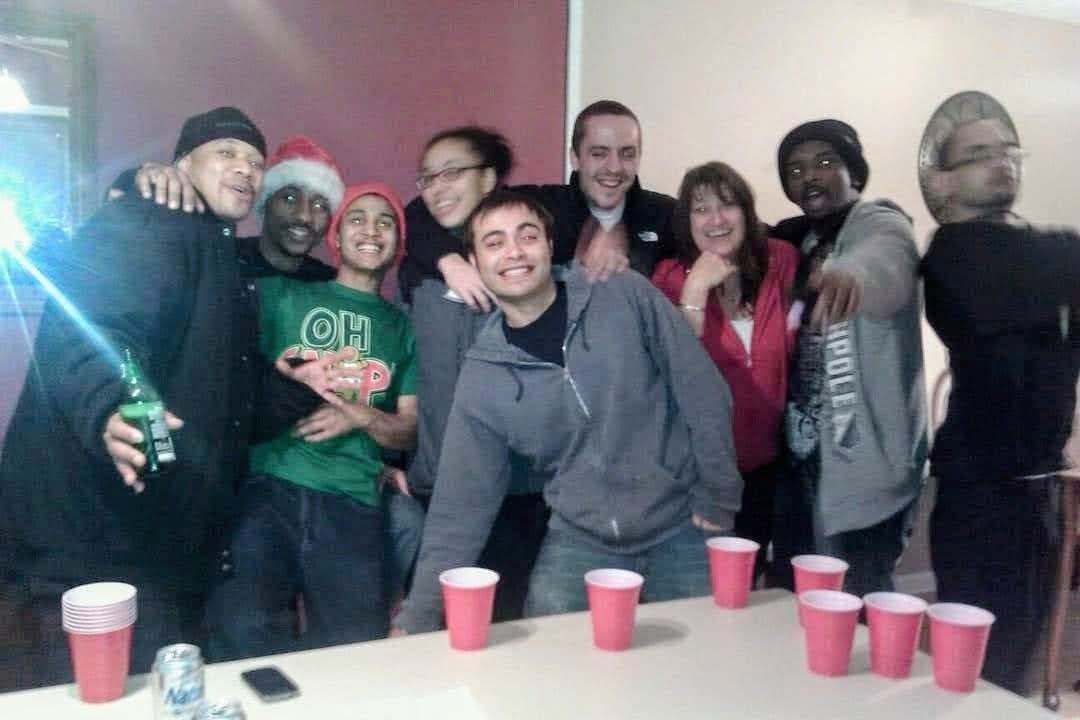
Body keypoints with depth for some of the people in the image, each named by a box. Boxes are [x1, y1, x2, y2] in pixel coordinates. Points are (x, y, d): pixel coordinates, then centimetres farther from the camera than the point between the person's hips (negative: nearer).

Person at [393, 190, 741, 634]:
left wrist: (718, 501, -5)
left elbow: (704, 394, -5)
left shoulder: (627, 297, -9)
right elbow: (460, 508, -1)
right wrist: (417, 619, -5)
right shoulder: (481, 376, -4)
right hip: (581, 542, 1)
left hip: (682, 528, -1)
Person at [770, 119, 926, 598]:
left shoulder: (879, 224, -10)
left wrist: (853, 273, -58)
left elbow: (886, 263, -34)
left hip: (863, 460, -7)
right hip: (802, 453, 7)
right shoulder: (794, 240, 13)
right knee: (787, 593, 15)